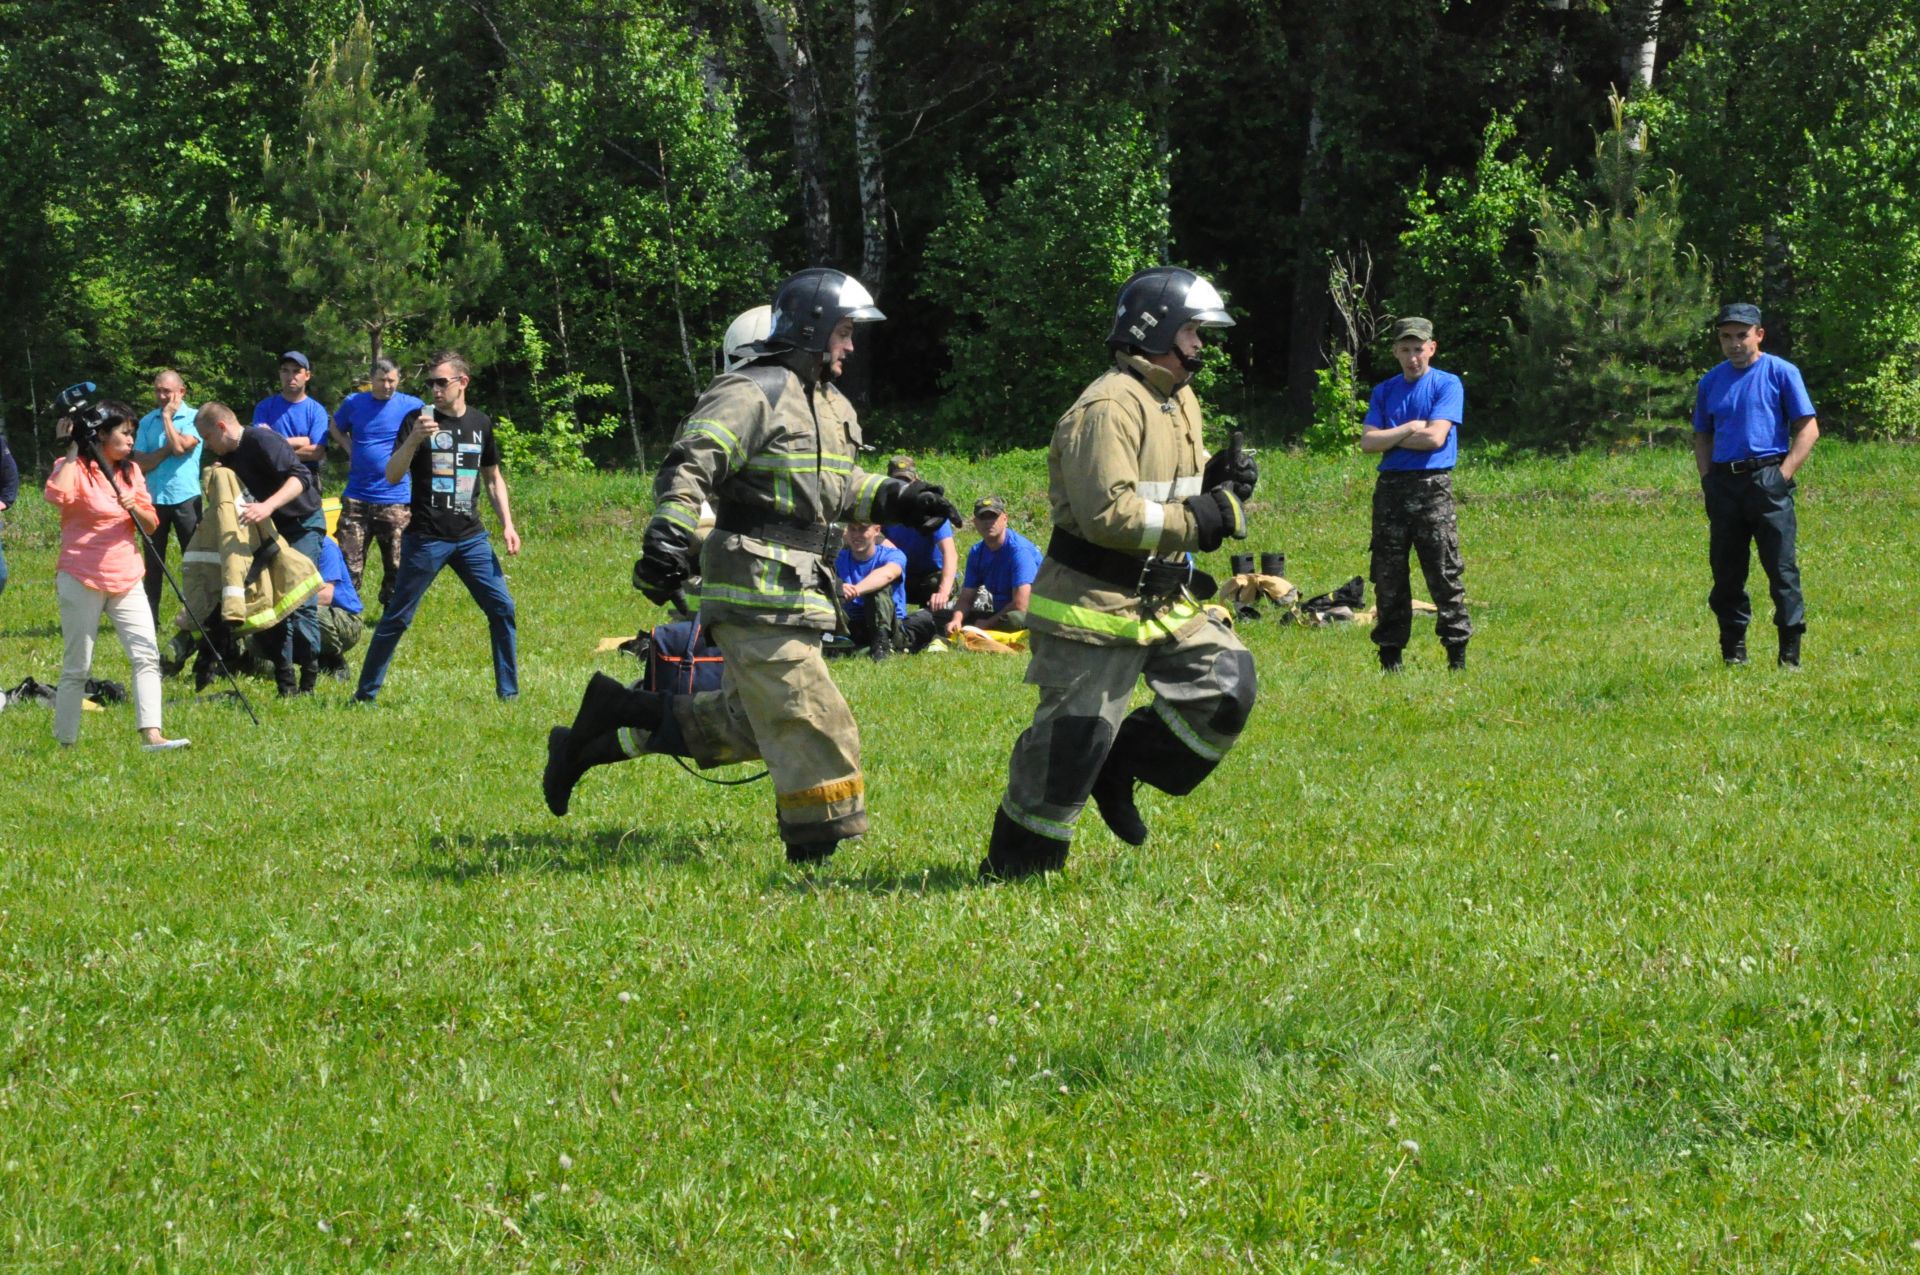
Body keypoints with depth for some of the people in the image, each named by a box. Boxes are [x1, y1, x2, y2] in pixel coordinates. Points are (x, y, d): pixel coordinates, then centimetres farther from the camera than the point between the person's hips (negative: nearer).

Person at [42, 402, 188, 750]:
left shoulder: (131, 472, 13)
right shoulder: (75, 468, -7)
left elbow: (151, 525, 11)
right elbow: (57, 495, -30)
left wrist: (135, 509, -11)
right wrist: (73, 450, -21)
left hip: (126, 578, 6)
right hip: (82, 580, -6)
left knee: (147, 655, -10)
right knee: (77, 666, -1)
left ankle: (151, 734, -17)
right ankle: (65, 742, 8)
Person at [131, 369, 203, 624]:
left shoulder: (194, 418, -2)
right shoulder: (147, 421, 8)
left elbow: (180, 447, -19)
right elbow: (140, 464, 0)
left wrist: (167, 416, -8)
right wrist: (167, 449, -12)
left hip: (185, 498, -3)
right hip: (154, 499, 4)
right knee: (153, 565, 8)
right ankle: (150, 620, 12)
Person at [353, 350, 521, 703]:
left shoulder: (481, 423, 9)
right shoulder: (419, 420, -3)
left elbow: (493, 478, 20)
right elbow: (392, 476, -11)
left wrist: (507, 524, 11)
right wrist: (413, 440, -26)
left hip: (471, 538, 4)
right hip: (425, 538, -4)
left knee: (502, 608, -1)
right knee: (397, 617, -2)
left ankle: (509, 691, 9)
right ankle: (365, 693, 6)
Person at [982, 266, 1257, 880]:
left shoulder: (1180, 402, 13)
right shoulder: (1110, 408, -19)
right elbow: (1108, 513, -28)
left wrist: (1217, 480, 1)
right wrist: (1200, 520, -25)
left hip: (1162, 603, 9)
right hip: (1095, 606, -9)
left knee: (1227, 684, 0)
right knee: (1072, 739, -5)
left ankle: (1120, 768, 14)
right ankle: (1012, 867, 8)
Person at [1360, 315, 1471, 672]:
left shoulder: (1447, 385, 2)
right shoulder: (1384, 392, 14)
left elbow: (1435, 437, -10)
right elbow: (1368, 442, 3)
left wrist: (1390, 438, -1)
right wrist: (1410, 429, -6)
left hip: (1432, 486, -4)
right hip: (1390, 486, 4)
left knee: (1444, 574, -6)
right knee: (1388, 577, 4)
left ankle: (1457, 653, -2)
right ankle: (1390, 654, 10)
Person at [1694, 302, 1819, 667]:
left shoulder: (1781, 373, 2)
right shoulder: (1712, 381, 15)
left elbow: (1808, 430, 0)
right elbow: (1702, 435, 24)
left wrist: (1783, 475, -10)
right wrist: (1707, 477, 7)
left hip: (1768, 481, -4)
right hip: (1724, 483, 4)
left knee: (1782, 569, -7)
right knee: (1726, 572, 6)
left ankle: (1790, 654, -4)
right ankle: (1733, 651, 14)